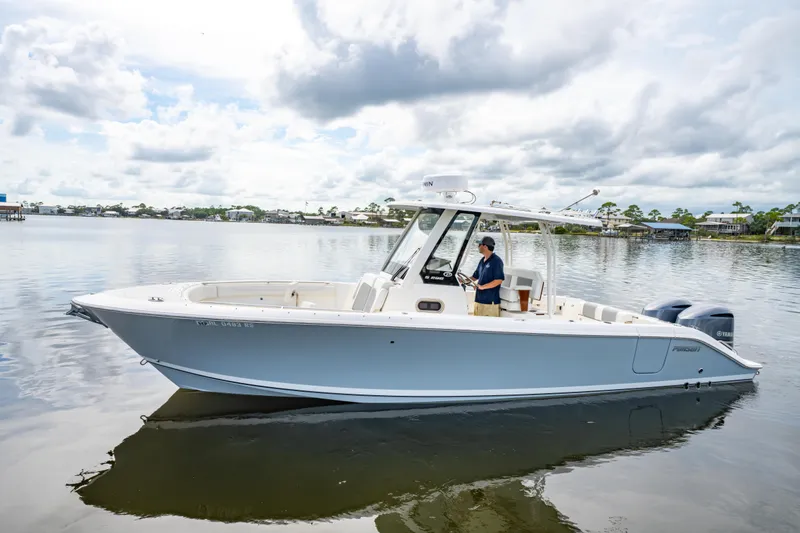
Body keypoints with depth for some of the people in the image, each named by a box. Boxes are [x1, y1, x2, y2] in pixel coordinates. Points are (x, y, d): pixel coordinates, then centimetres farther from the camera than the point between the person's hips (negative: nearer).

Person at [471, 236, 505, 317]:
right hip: (479, 299, 9)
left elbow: (499, 280, -18)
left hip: (490, 302, -9)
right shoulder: (482, 261, 15)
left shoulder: (496, 261, -11)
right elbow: (475, 277, 24)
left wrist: (482, 287, -20)